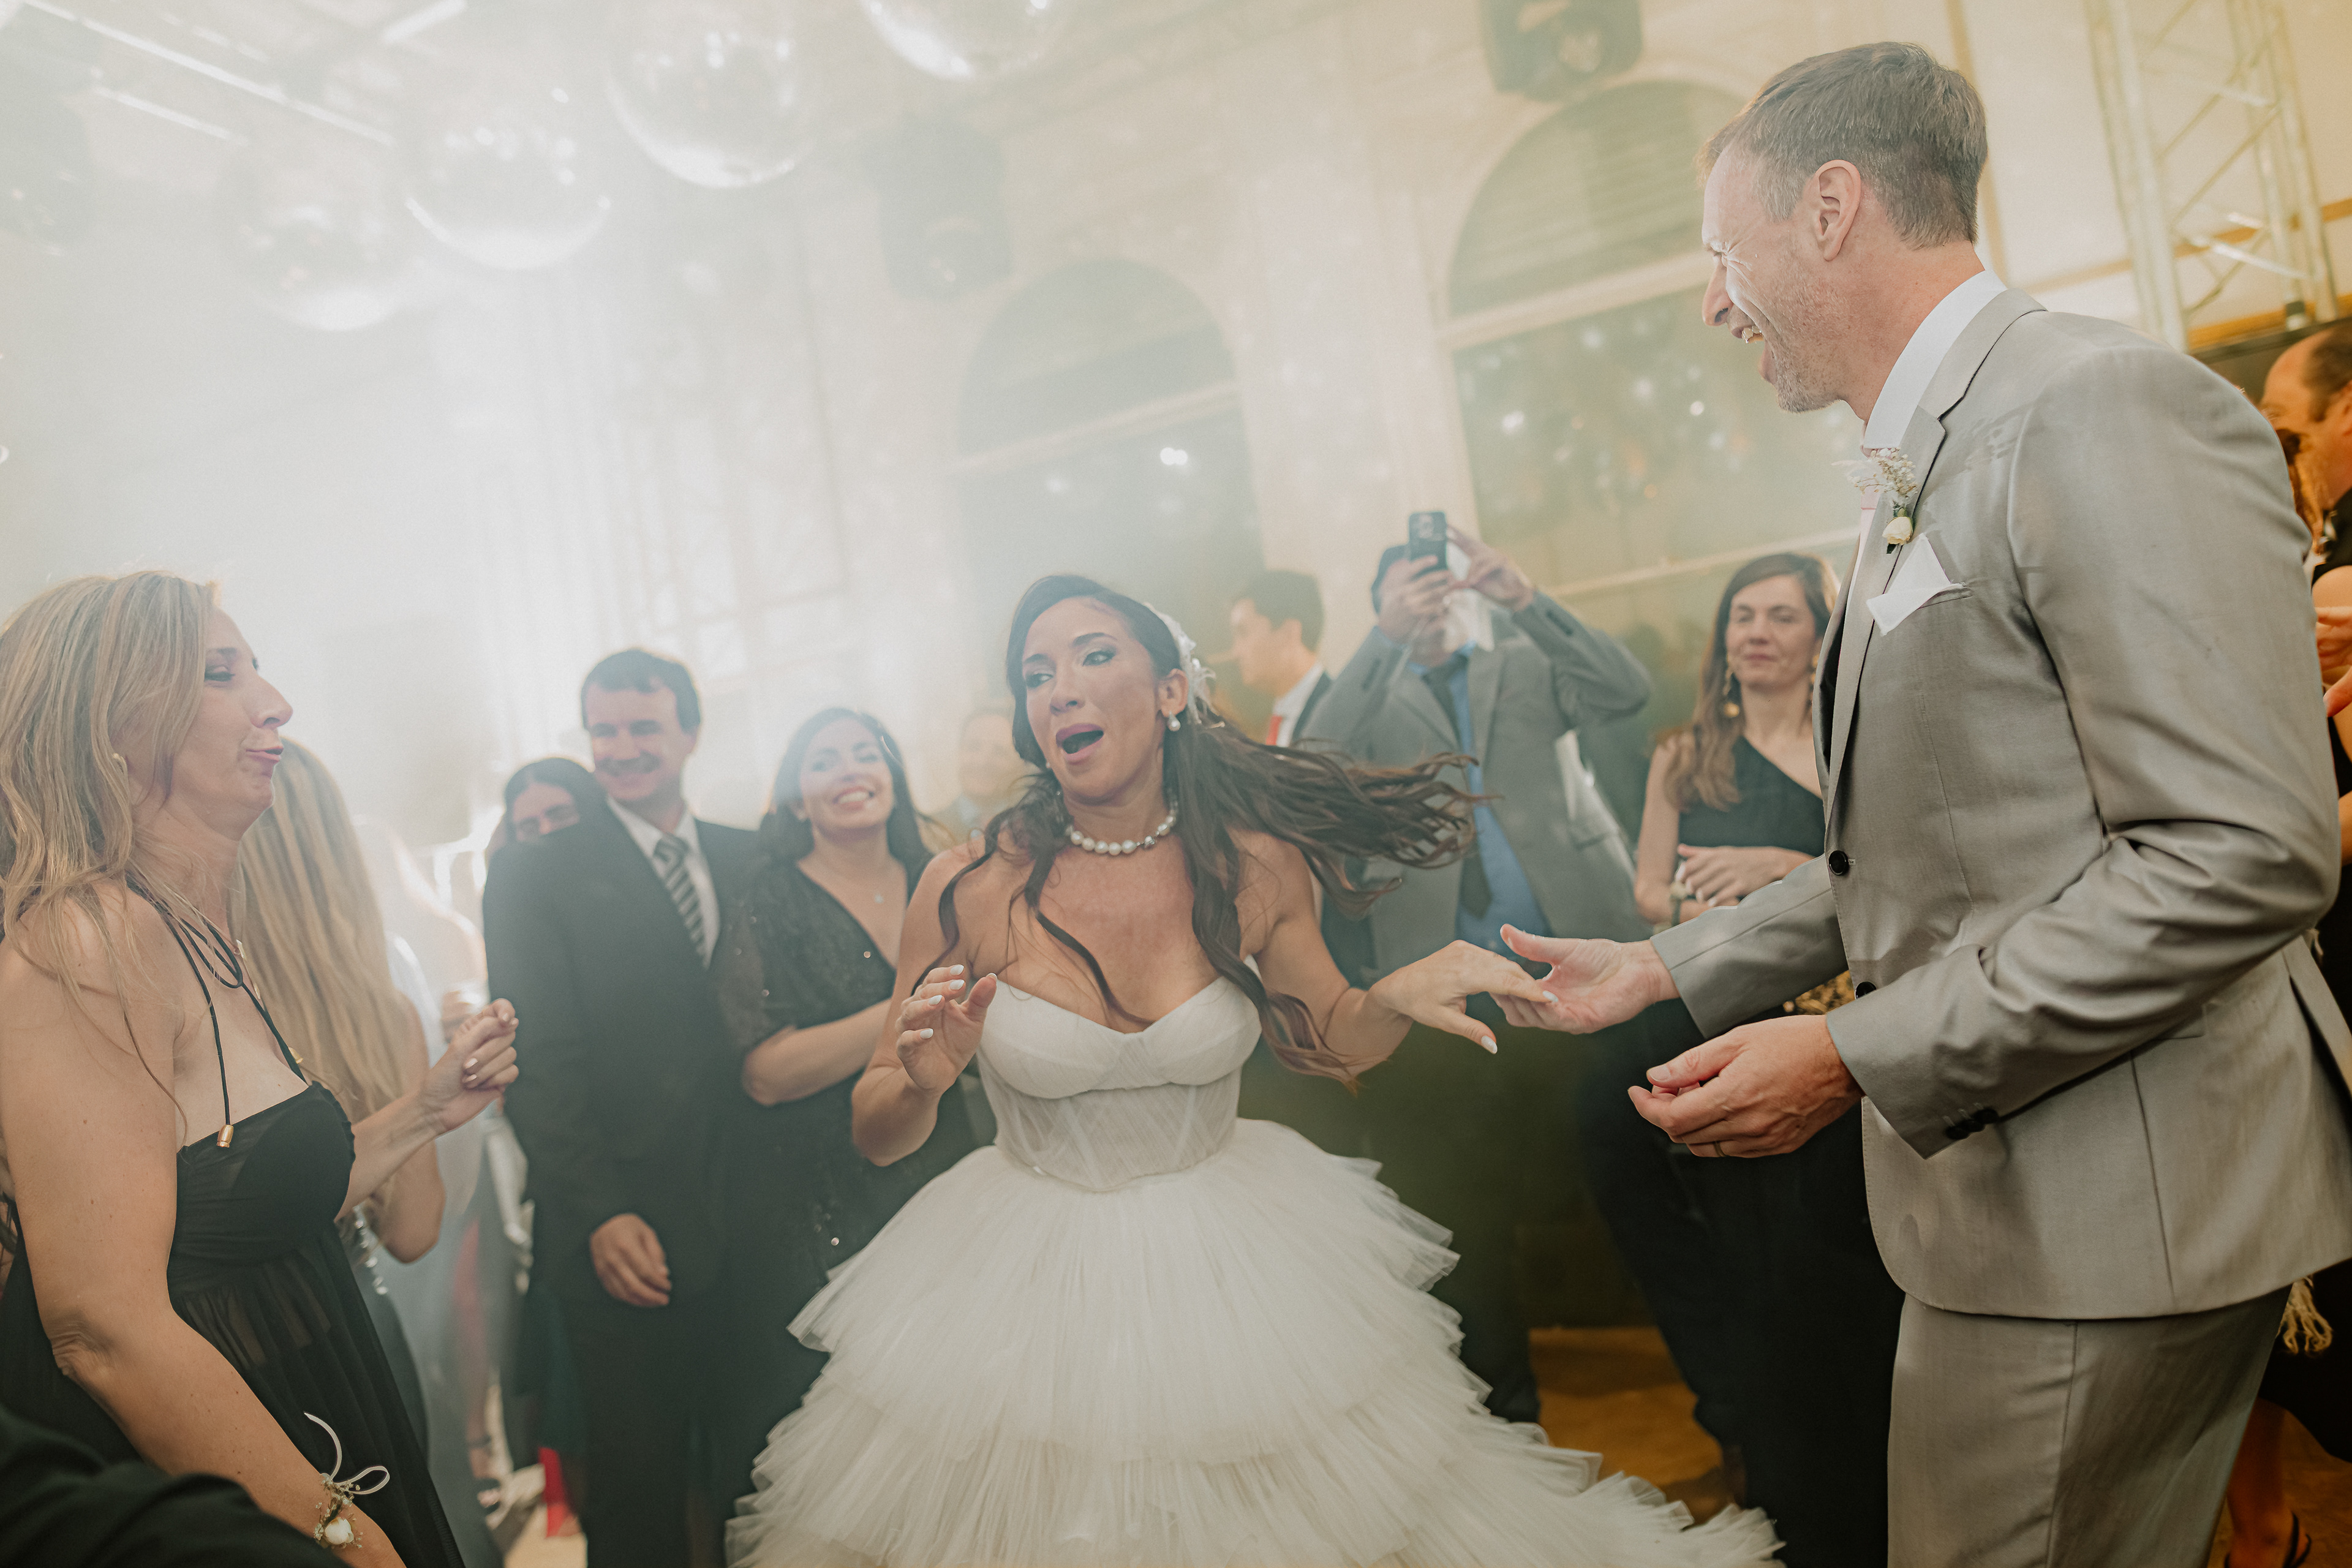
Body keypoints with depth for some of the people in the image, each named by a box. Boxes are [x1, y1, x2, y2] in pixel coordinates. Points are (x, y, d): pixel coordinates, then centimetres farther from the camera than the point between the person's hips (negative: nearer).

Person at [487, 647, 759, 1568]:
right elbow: (537, 1065, -7)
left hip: (755, 1231, 3)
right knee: (639, 1493, 9)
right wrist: (601, 1213, -15)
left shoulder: (752, 860, 9)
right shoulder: (533, 878, -2)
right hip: (626, 1242, -3)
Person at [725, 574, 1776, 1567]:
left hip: (1234, 1257, 2)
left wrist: (1397, 998, -15)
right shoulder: (969, 889, -16)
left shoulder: (1255, 866, -12)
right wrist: (922, 1078, -29)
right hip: (1025, 1271, -1)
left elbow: (1325, 1038, 6)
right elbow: (876, 1137, -7)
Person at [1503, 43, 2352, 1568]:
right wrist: (1669, 969, 17)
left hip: (2104, 1205, -9)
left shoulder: (2107, 407, -16)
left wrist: (1859, 1056, -22)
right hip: (2003, 1190, 9)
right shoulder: (1923, 473, 15)